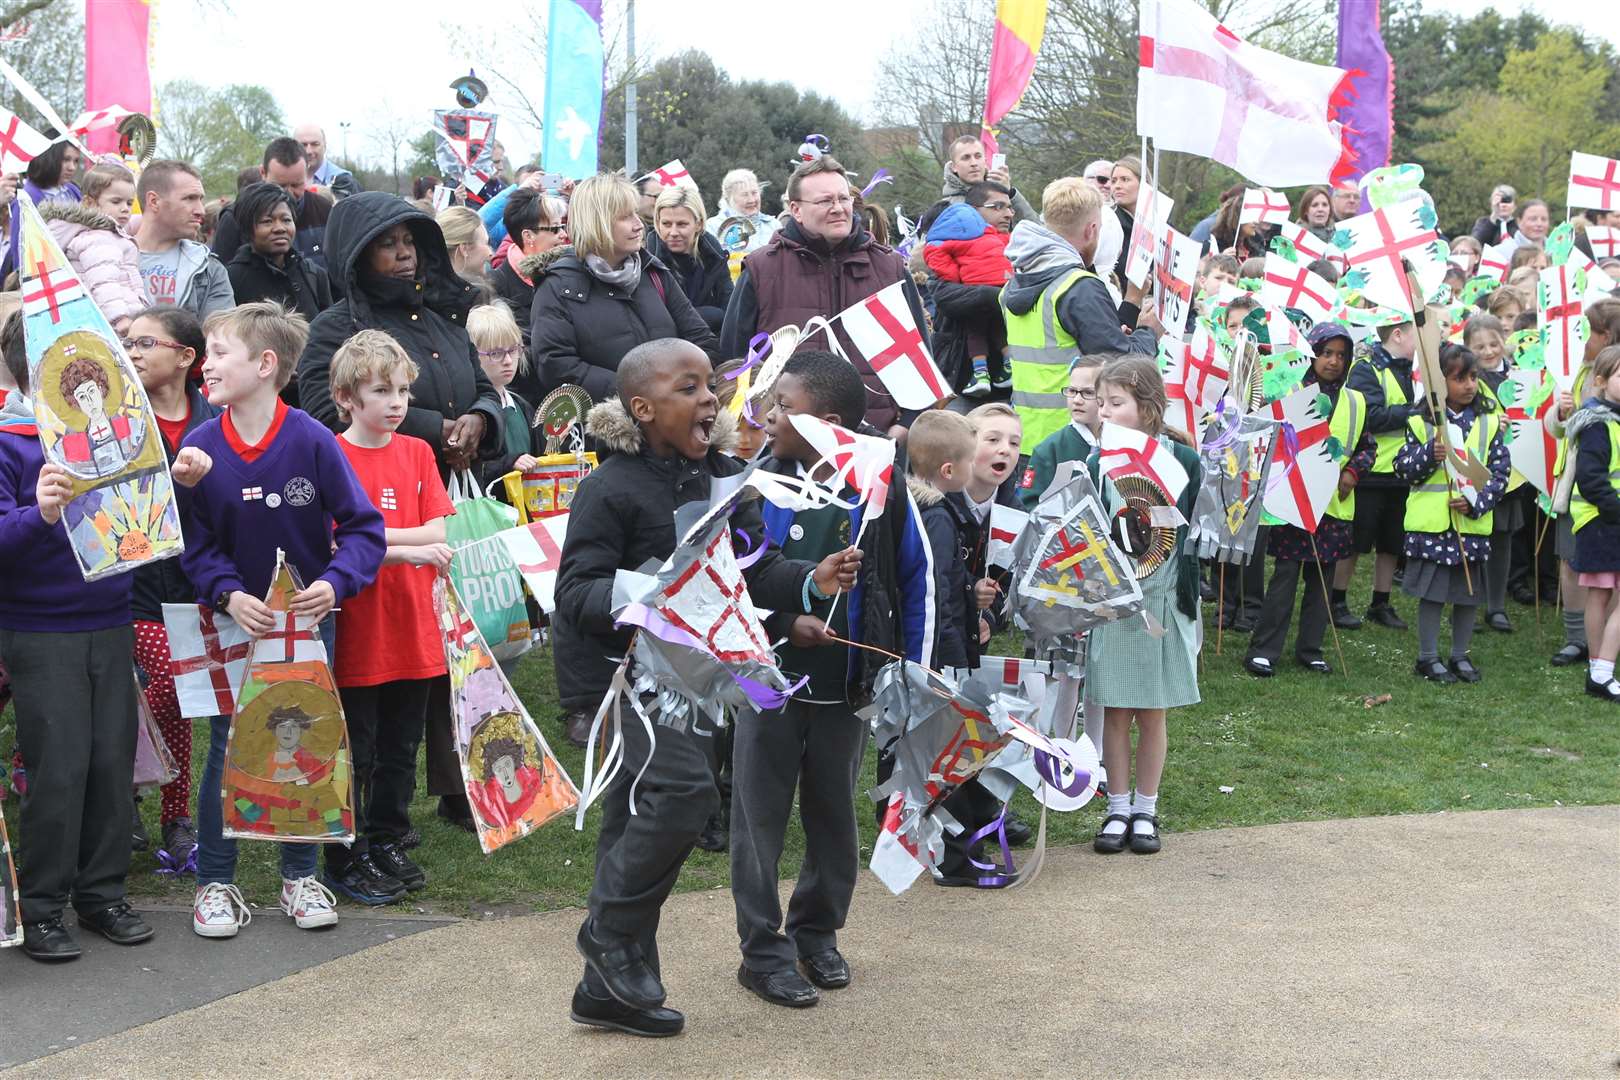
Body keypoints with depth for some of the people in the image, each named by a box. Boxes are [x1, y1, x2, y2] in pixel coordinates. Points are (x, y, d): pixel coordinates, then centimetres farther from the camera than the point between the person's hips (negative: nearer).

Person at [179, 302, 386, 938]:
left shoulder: (312, 442, -14)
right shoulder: (198, 448, -8)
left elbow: (363, 528, -10)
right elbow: (195, 544, -4)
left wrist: (334, 582, -26)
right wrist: (229, 596, -20)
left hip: (308, 620, -1)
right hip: (235, 620, 1)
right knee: (227, 752, 5)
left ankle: (300, 876, 25)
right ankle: (214, 881, 19)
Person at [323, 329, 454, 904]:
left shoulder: (417, 453, 7)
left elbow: (437, 533, -1)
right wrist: (409, 549, -21)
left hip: (413, 630, 5)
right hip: (356, 634, -5)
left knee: (401, 747, 15)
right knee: (355, 753, 4)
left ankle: (387, 844, 29)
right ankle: (347, 861, 16)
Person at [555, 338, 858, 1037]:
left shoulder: (724, 478, 3)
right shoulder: (611, 487, -17)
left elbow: (754, 567, 1)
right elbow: (575, 590, -20)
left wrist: (811, 583, -18)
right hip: (616, 667, -8)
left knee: (636, 822, 12)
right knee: (684, 787, -23)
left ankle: (609, 988, 22)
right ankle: (611, 936, -3)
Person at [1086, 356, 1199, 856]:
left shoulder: (1183, 462, -4)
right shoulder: (1096, 466, -2)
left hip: (1164, 602, -1)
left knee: (1152, 716, 9)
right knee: (1115, 714, 7)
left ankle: (1145, 811, 22)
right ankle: (1118, 810, 20)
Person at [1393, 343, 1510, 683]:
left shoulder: (1489, 421, 3)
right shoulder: (1421, 422, -3)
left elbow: (1500, 470, 2)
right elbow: (1403, 468, -3)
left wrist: (1476, 502, -12)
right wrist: (1429, 455, -21)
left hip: (1473, 523, 3)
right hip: (1431, 521, -3)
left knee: (1469, 592, 11)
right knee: (1433, 591, 3)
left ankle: (1460, 655, 26)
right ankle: (1428, 657, 16)